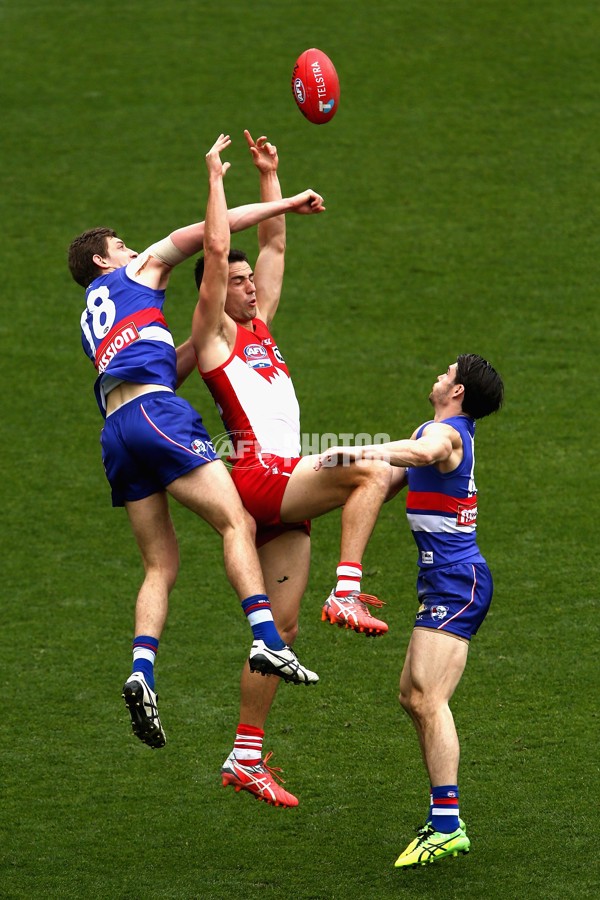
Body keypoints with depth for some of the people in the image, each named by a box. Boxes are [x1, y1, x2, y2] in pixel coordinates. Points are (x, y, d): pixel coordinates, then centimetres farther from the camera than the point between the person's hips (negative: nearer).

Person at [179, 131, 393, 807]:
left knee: (282, 628, 4)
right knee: (372, 470, -23)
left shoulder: (259, 323, 21)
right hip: (259, 475, -8)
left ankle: (245, 757, 5)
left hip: (284, 488, 8)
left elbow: (273, 244, 26)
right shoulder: (211, 334, 1)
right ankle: (345, 594, -27)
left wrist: (269, 176, 22)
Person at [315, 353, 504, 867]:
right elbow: (384, 484, 26)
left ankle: (448, 827, -24)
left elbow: (420, 453, -37)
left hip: (456, 582, -11)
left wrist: (359, 452, -47)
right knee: (413, 697, 14)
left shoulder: (445, 432, -12)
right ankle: (443, 817, 16)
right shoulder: (437, 431, 20)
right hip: (448, 583, 11)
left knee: (427, 698, -18)